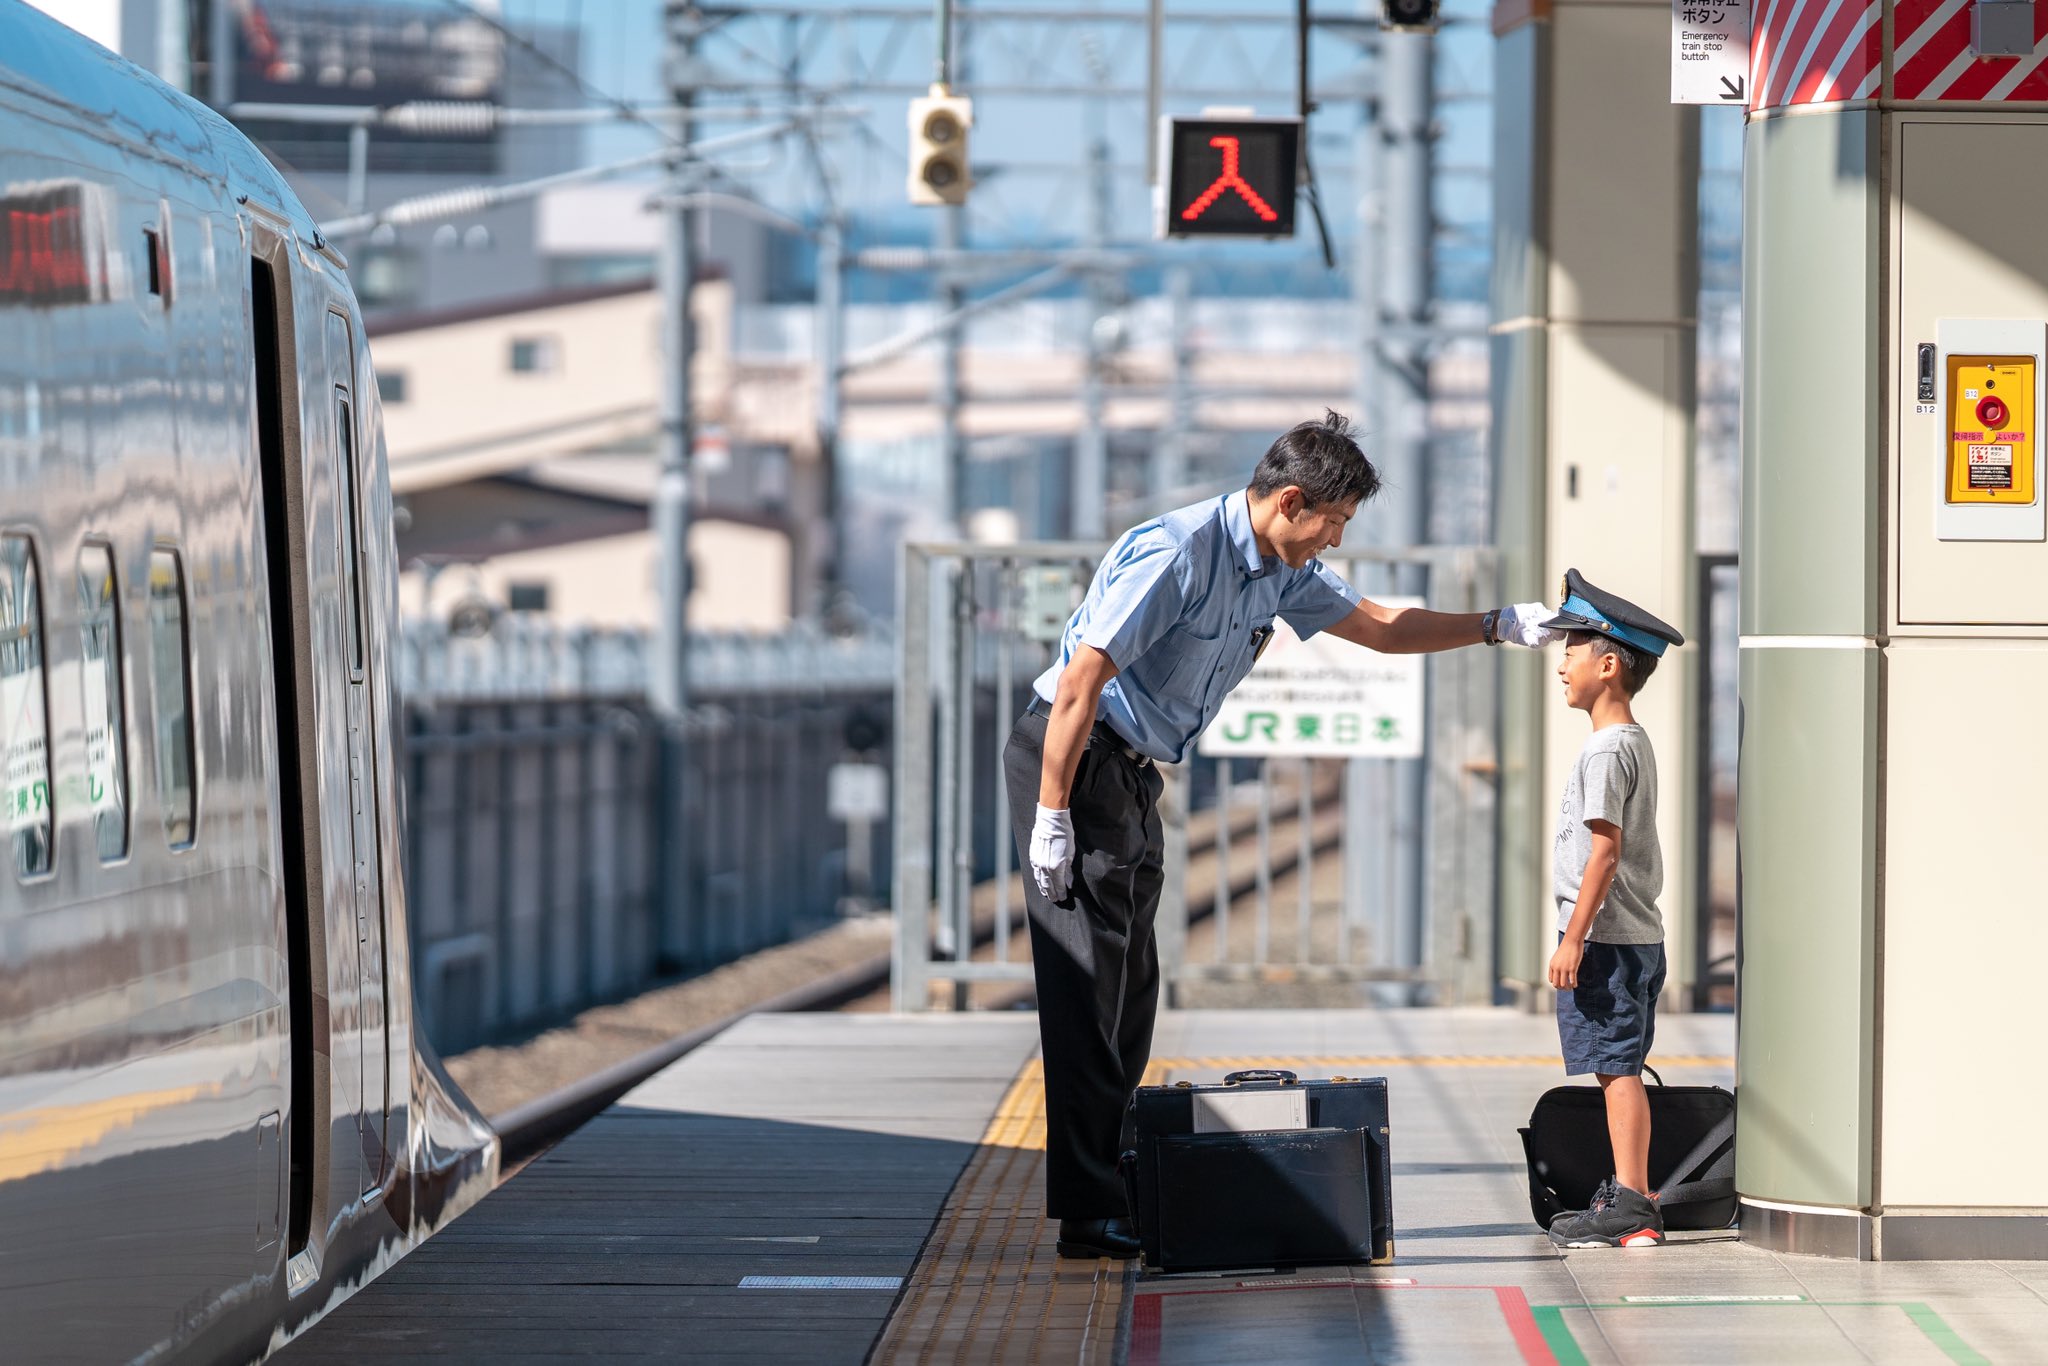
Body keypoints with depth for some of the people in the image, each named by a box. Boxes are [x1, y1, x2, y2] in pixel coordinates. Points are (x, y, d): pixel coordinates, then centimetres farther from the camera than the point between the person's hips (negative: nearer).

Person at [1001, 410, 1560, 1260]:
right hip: (1072, 759, -10)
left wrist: (1499, 626, 16)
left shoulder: (1283, 573, 8)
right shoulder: (1174, 554, -21)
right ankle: (1087, 1216, -13)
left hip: (1133, 774, 10)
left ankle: (1109, 1189, 15)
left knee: (1131, 989, 10)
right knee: (1089, 983, -12)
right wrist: (1052, 818, -24)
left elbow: (1375, 626, 25)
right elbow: (1081, 681, -23)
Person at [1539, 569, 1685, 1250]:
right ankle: (1628, 1198, 18)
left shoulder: (1606, 749, -15)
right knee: (1619, 1069, 13)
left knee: (1618, 1068, -9)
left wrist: (1574, 937, -20)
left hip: (1606, 937, -10)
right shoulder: (1634, 741, 16)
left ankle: (1631, 1206, -9)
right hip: (1636, 934, 10)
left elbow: (1605, 849, -20)